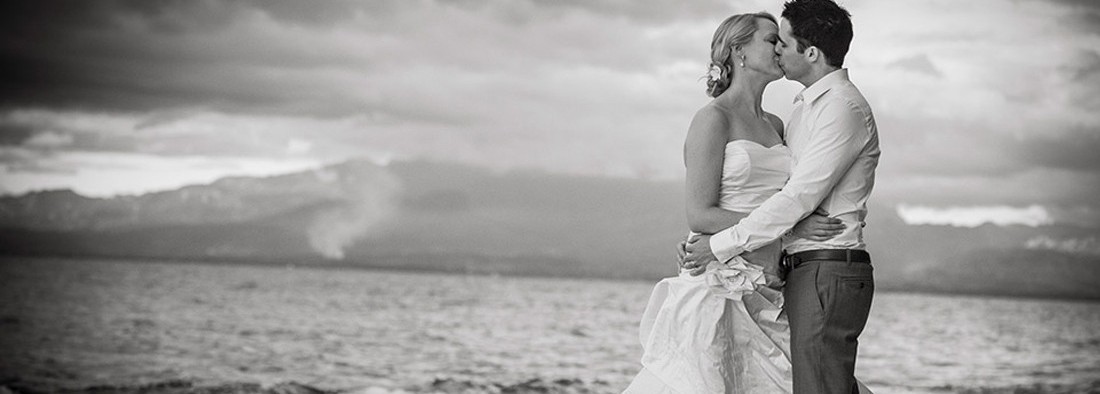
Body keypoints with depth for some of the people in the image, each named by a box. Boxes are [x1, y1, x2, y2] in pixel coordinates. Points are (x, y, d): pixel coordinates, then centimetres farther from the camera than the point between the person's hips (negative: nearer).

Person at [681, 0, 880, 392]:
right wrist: (703, 238, 9)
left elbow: (799, 198, -18)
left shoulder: (843, 108, -12)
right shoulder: (807, 107, 19)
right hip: (807, 272, 10)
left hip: (827, 274, -10)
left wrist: (721, 246, -14)